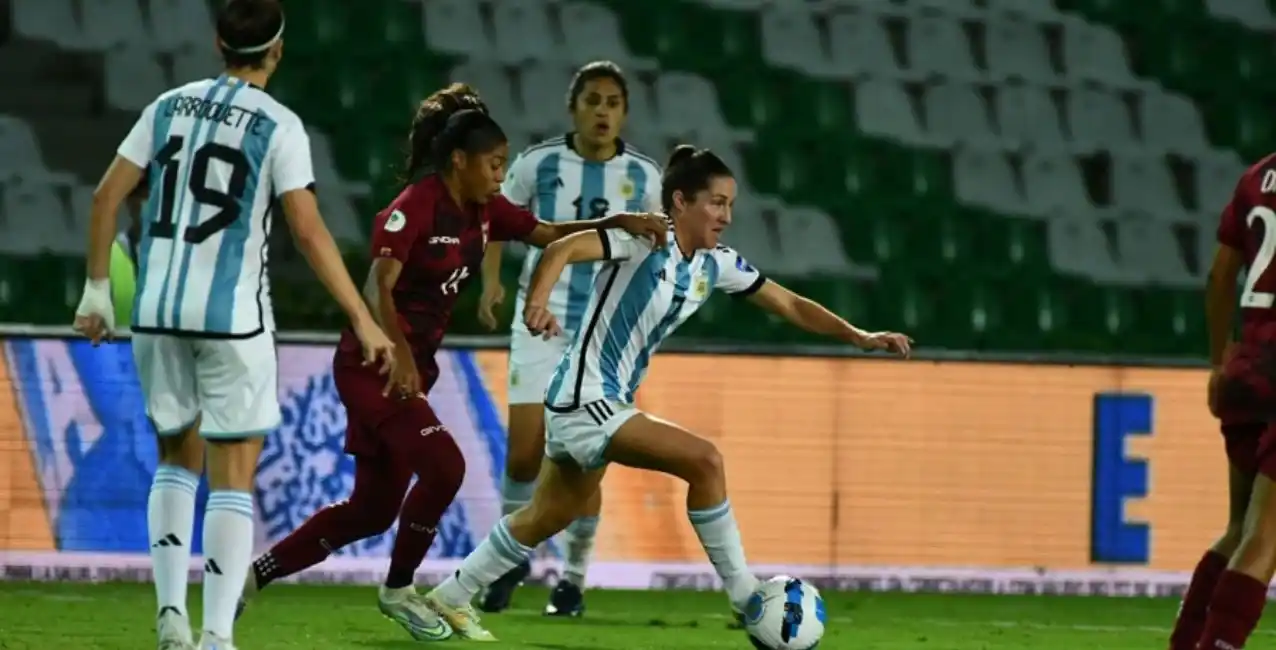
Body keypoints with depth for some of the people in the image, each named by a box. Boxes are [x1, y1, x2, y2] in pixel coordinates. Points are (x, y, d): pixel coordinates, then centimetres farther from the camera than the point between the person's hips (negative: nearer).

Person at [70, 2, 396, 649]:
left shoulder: (171, 106, 7)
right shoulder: (279, 127, -5)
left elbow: (107, 195, 5)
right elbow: (309, 231, -12)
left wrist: (97, 290, 12)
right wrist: (363, 321, -9)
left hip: (158, 309, 4)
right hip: (232, 316, -4)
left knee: (177, 457, 19)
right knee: (234, 476, 1)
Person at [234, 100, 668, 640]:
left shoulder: (482, 211, 6)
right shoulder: (416, 207, -18)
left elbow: (547, 234, 12)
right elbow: (378, 286, -27)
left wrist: (617, 223, -2)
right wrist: (398, 352, -41)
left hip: (412, 367, 9)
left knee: (373, 509, 10)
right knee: (443, 466, -20)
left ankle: (251, 575, 20)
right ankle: (397, 590, 1)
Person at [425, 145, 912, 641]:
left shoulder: (715, 265, 6)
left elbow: (791, 305, 11)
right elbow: (563, 249, -29)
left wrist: (858, 336, 2)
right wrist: (537, 302, -46)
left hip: (612, 404, 9)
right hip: (585, 399, -9)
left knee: (545, 520, 20)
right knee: (704, 461, -21)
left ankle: (451, 598, 32)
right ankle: (743, 596, -14)